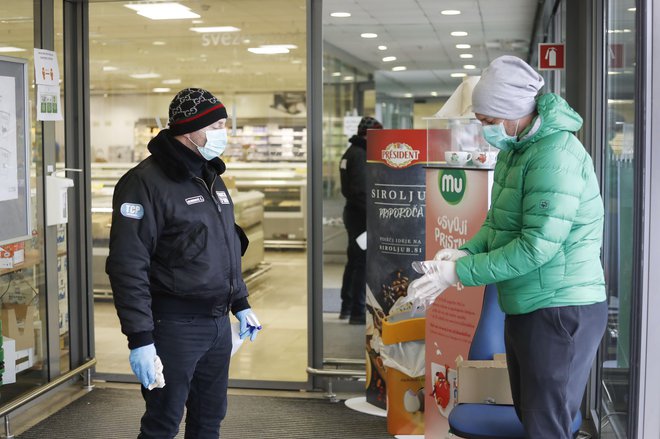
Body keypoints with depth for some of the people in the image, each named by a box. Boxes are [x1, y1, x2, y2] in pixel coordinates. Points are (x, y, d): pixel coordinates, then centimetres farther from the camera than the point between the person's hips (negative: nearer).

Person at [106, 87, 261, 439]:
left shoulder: (211, 178, 13)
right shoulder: (146, 182, -14)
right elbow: (128, 266, -19)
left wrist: (241, 304, 21)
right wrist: (139, 338, -21)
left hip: (218, 322, 8)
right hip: (175, 327, -8)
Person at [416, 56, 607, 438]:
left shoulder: (555, 154, -21)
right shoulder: (514, 150, 11)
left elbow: (537, 245, -26)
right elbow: (498, 221, 16)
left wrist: (462, 273, -20)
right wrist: (467, 251, -4)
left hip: (561, 311, -10)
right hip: (525, 308, 10)